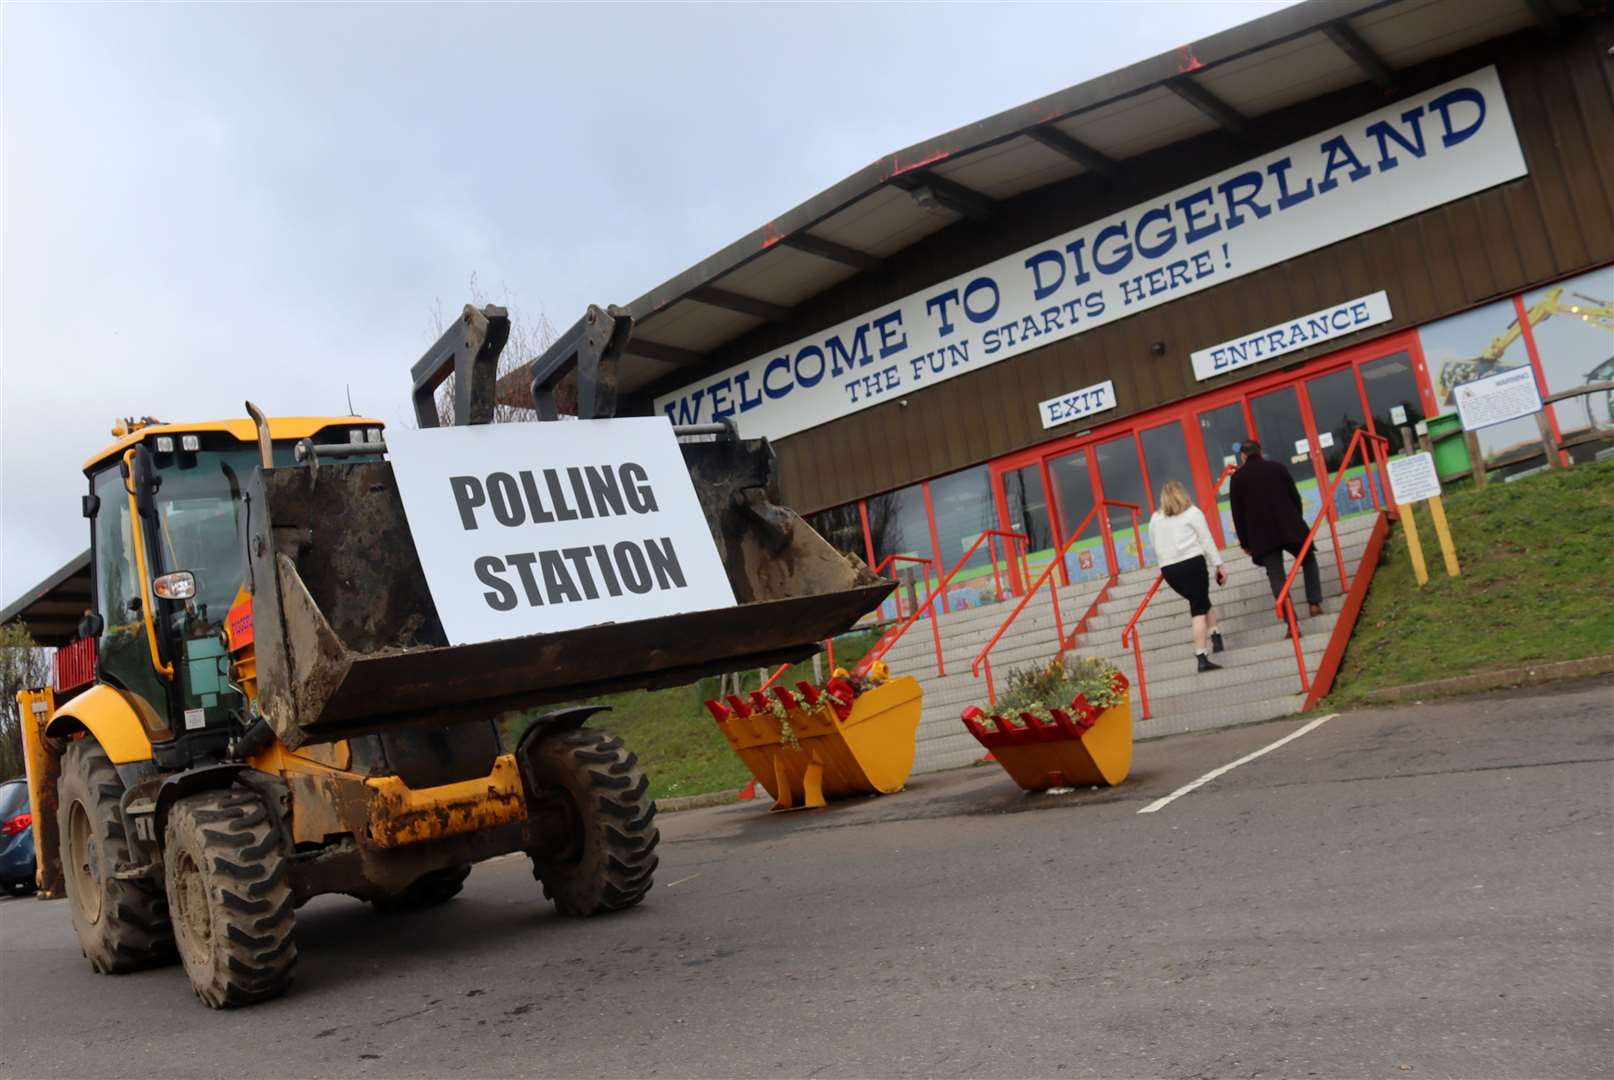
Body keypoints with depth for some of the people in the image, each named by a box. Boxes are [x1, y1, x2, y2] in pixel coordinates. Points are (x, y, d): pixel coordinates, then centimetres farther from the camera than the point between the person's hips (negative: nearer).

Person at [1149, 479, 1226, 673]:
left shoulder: (1155, 519, 15)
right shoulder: (1192, 512, 4)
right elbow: (1206, 541, 2)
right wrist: (1218, 565, 5)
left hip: (1169, 570, 4)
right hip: (1192, 563, -4)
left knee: (1200, 603, 20)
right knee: (1199, 608, 0)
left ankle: (1215, 637, 11)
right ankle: (1201, 657, -3)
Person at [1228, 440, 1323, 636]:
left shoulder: (1238, 477, 4)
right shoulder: (1278, 468, 8)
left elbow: (1238, 512, 2)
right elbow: (1296, 498, 9)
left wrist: (1244, 542, 8)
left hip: (1262, 535, -1)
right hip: (1290, 527, 1)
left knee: (1276, 577, -2)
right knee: (1309, 561, 25)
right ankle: (1315, 603, 16)